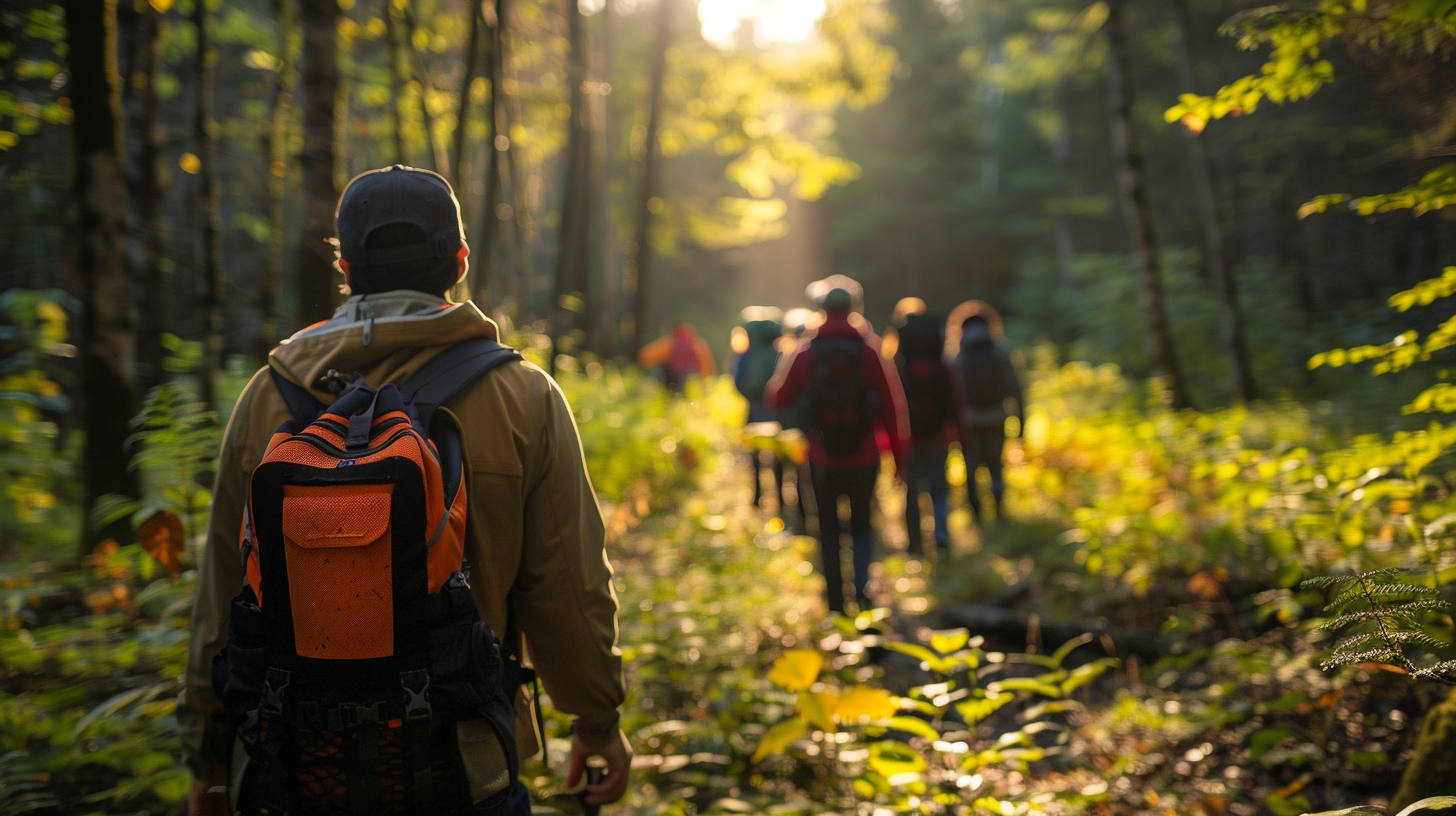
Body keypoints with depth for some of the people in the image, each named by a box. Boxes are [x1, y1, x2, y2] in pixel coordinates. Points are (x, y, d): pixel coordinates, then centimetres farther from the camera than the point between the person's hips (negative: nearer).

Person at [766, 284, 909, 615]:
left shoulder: (806, 351, -4)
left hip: (822, 459, 0)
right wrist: (898, 452, 3)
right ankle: (862, 586, 1)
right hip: (864, 458, 0)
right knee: (862, 523, 18)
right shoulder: (870, 349, -5)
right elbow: (892, 404, -4)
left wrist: (771, 388, 27)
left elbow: (781, 398, 4)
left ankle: (835, 601, 9)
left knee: (829, 530, 11)